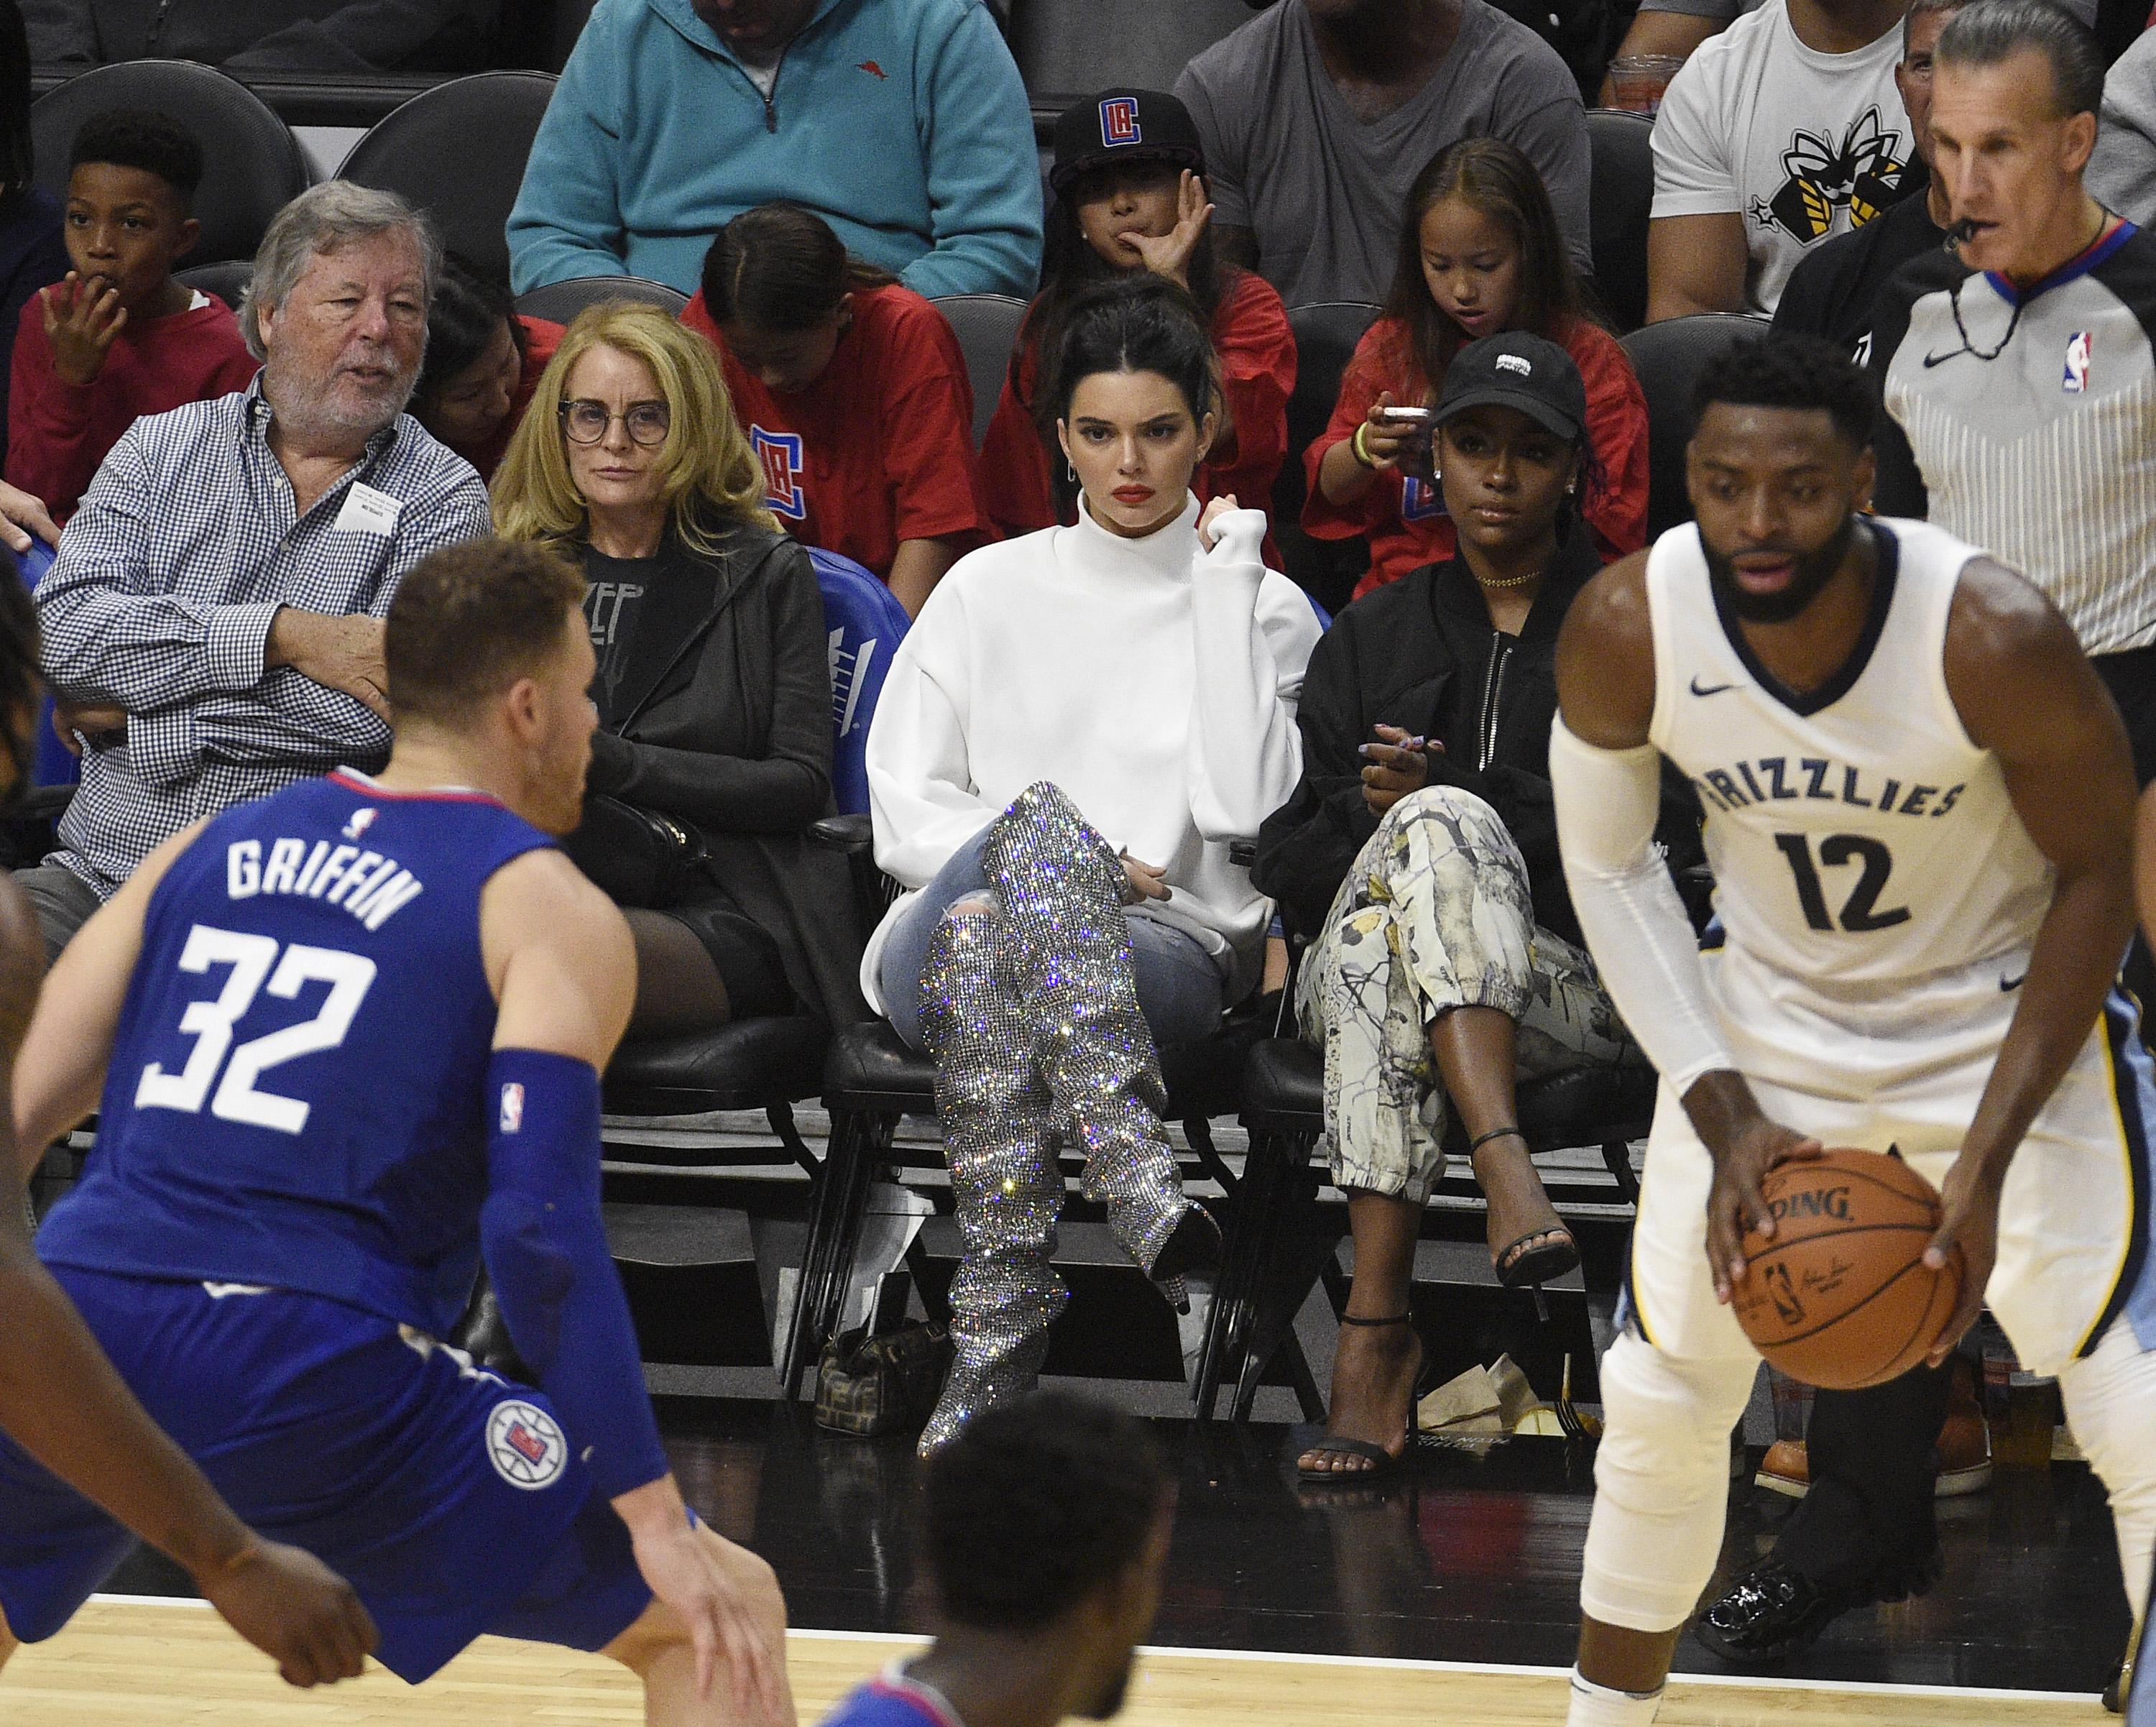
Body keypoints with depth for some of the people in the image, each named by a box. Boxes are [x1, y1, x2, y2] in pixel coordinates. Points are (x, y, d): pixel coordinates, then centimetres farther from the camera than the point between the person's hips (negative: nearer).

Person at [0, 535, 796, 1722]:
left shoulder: (209, 849, 20)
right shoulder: (547, 912, 4)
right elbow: (540, 1225, -8)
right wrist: (651, 1516, -8)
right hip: (312, 1375, -5)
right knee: (723, 1614, 7)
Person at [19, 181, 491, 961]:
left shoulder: (442, 496, 6)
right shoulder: (162, 446, 14)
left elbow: (374, 712, -9)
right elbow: (63, 631, -3)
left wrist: (134, 707, -5)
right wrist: (281, 636, -11)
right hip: (97, 874, 3)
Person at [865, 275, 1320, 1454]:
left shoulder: (1264, 608, 13)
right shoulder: (990, 592, 17)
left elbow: (1241, 807, -5)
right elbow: (903, 818, 10)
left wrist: (1223, 583, -1)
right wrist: (1066, 860, -7)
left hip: (1166, 959, -1)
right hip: (949, 948, 1)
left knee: (993, 923, -37)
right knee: (1006, 864, -37)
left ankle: (999, 1325, -45)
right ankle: (1137, 1178, -50)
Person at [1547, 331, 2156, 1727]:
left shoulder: (1996, 637, -31)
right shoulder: (1626, 631, -22)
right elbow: (1609, 870, -5)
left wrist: (1989, 1160, -21)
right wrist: (1728, 1118, -14)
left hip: (2009, 1020, -3)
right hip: (1769, 1021, 3)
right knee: (1657, 1400, 8)